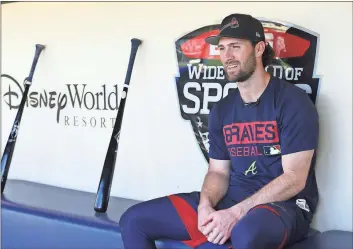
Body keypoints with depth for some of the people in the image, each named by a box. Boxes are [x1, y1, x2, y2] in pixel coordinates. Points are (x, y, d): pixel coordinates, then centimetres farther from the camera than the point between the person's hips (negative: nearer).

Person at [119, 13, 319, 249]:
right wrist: (205, 206, -12)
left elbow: (294, 179, -15)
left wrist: (235, 214, -22)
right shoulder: (222, 110, 10)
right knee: (134, 220, -4)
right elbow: (218, 172, 11)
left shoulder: (293, 101, -9)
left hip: (285, 206, -6)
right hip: (231, 200, 6)